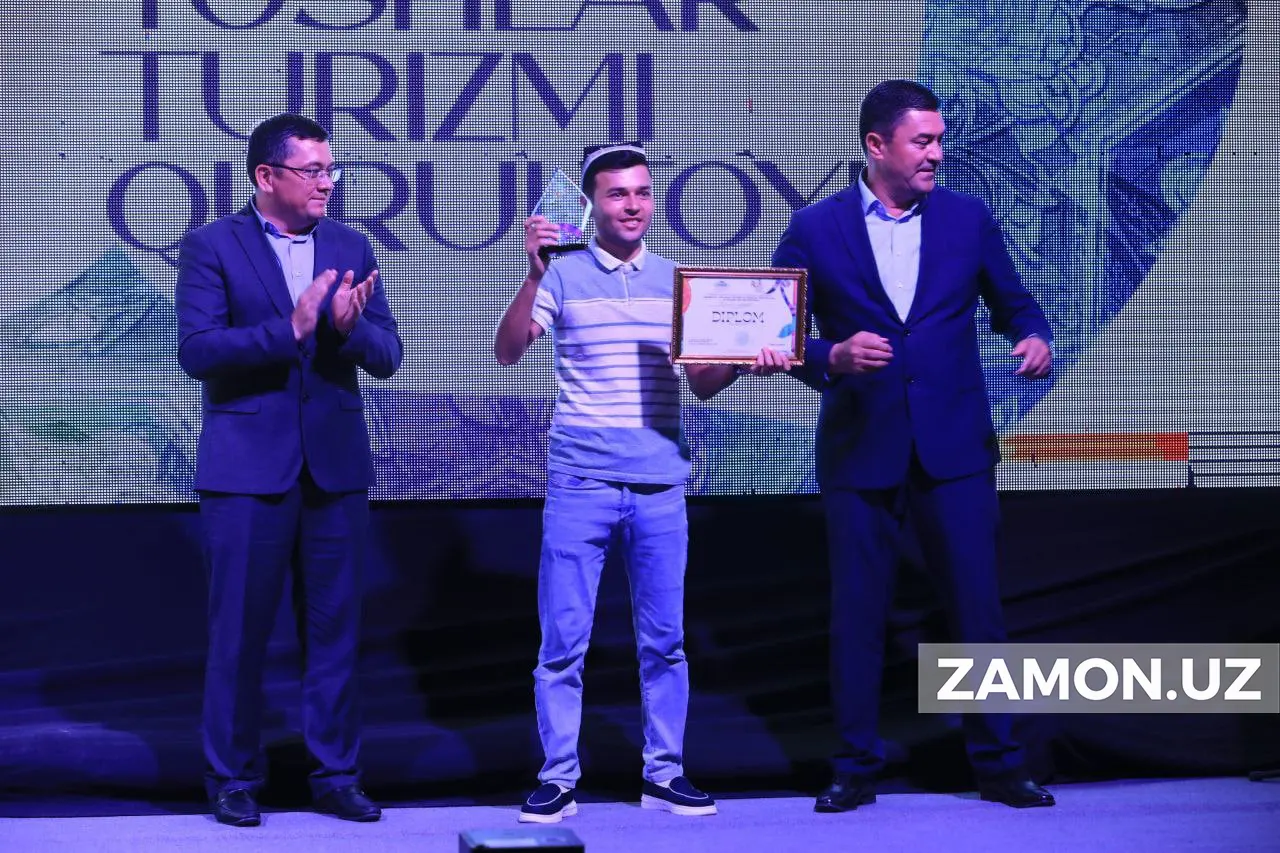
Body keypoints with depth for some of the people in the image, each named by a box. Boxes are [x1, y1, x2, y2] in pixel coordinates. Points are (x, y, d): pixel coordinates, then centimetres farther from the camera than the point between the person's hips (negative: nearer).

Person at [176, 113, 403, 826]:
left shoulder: (352, 248, 9)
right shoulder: (213, 247, -2)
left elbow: (387, 356, 5)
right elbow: (197, 350, -13)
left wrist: (349, 327, -16)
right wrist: (288, 329, -23)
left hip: (337, 465, 3)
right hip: (248, 467, -3)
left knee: (335, 628, 7)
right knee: (240, 631, 1)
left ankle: (337, 777, 16)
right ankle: (234, 780, 13)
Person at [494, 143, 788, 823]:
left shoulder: (674, 279, 10)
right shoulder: (564, 274, 1)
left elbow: (702, 383, 12)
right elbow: (508, 351, -11)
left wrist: (746, 360, -9)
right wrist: (535, 272, -23)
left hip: (660, 485, 3)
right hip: (580, 484, -3)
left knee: (664, 638, 6)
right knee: (563, 638, 0)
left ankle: (665, 774, 15)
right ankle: (557, 779, 7)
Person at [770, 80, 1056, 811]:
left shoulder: (969, 220, 6)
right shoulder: (816, 229, 1)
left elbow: (1013, 302, 13)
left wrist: (1033, 336, -9)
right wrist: (833, 357, -20)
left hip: (955, 447, 1)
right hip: (861, 449, -1)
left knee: (978, 604, 1)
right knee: (858, 612, 4)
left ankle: (999, 763, 10)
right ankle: (856, 766, 13)